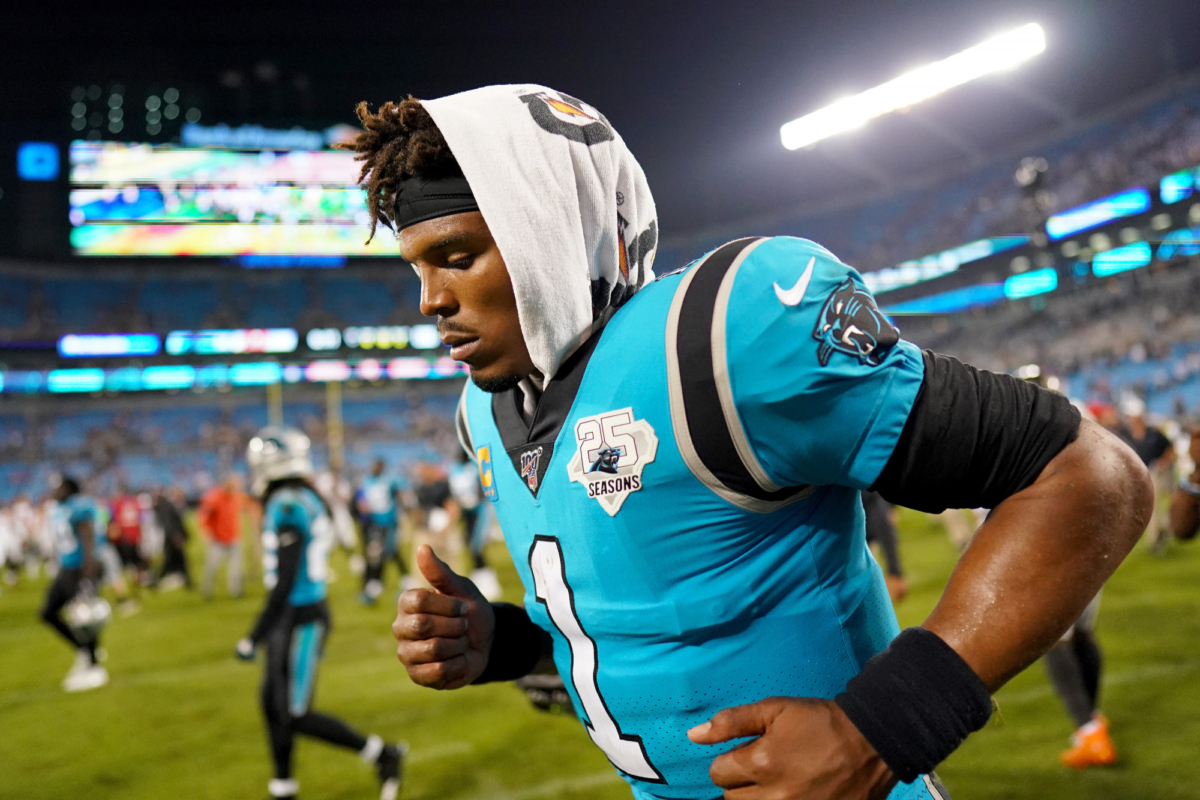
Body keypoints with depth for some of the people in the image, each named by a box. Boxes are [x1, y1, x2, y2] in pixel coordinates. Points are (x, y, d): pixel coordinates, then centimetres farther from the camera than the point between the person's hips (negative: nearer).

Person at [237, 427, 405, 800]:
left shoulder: (287, 506, -20)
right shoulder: (306, 500, 9)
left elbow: (284, 584, -23)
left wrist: (254, 638, -18)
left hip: (300, 618, -10)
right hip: (294, 616, 10)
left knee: (296, 715, -2)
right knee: (273, 705, 16)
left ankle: (382, 755, 5)